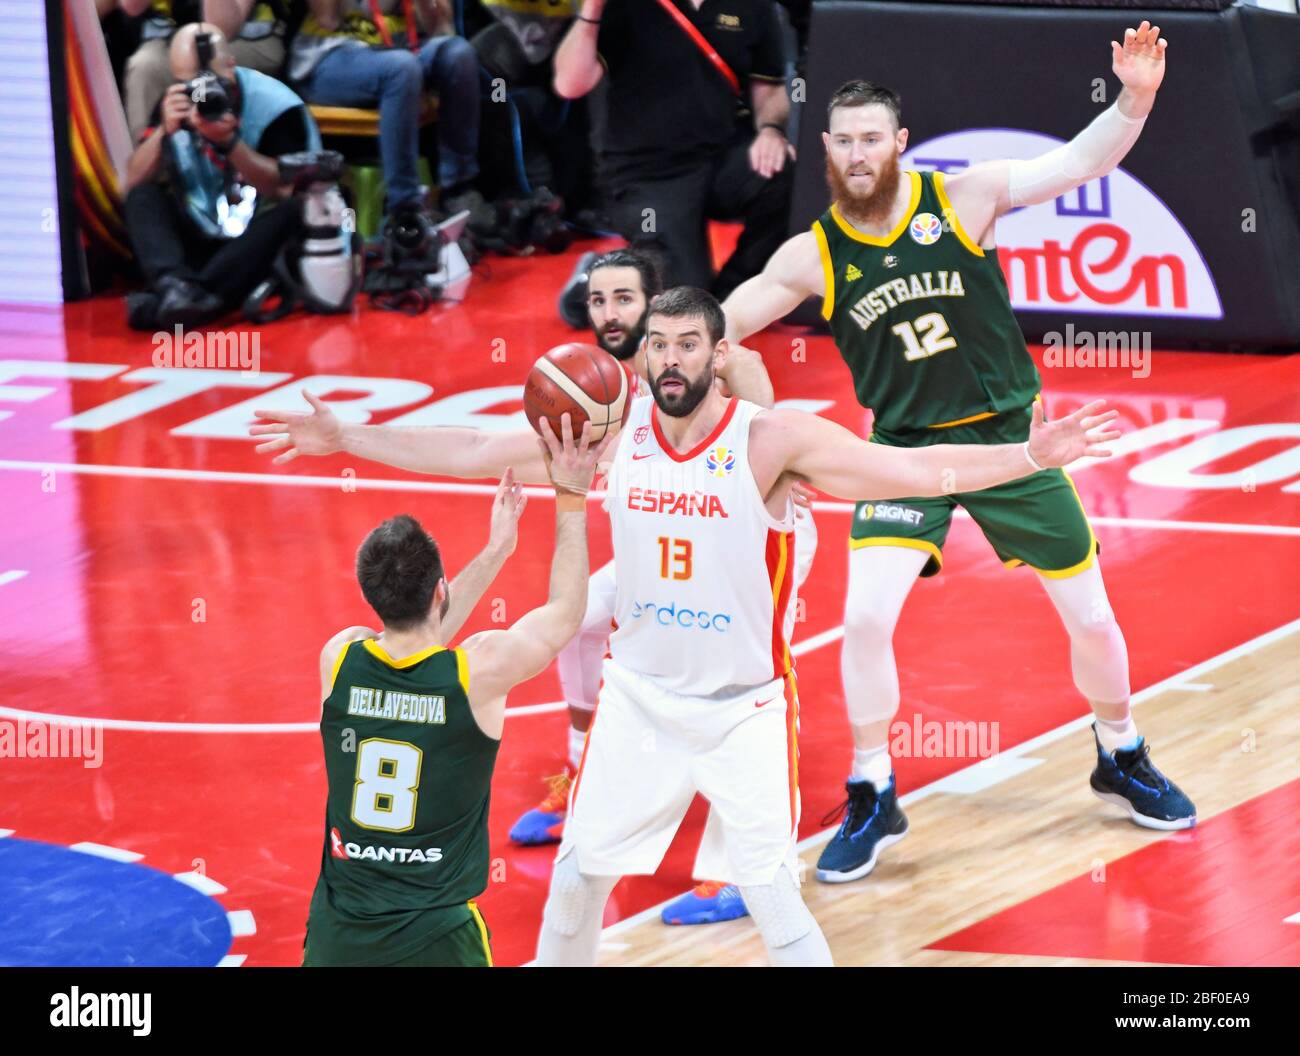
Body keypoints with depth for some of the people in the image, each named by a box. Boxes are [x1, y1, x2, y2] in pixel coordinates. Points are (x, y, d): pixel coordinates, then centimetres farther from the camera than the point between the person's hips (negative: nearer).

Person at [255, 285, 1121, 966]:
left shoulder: (771, 441, -19)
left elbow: (915, 469, -27)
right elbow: (473, 452, 2)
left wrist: (1027, 458, -41)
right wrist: (345, 439, 0)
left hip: (746, 709, -4)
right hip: (640, 697, 4)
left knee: (776, 905, -8)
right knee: (578, 875, 15)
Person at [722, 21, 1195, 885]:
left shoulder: (962, 198, -10)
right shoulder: (814, 254, -7)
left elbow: (1081, 163, -16)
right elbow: (719, 322, -3)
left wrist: (1134, 100, -32)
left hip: (1008, 435, 0)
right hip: (905, 449, 0)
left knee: (1092, 618, 6)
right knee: (866, 619, -16)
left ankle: (1122, 760, 33)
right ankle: (874, 802, 2)